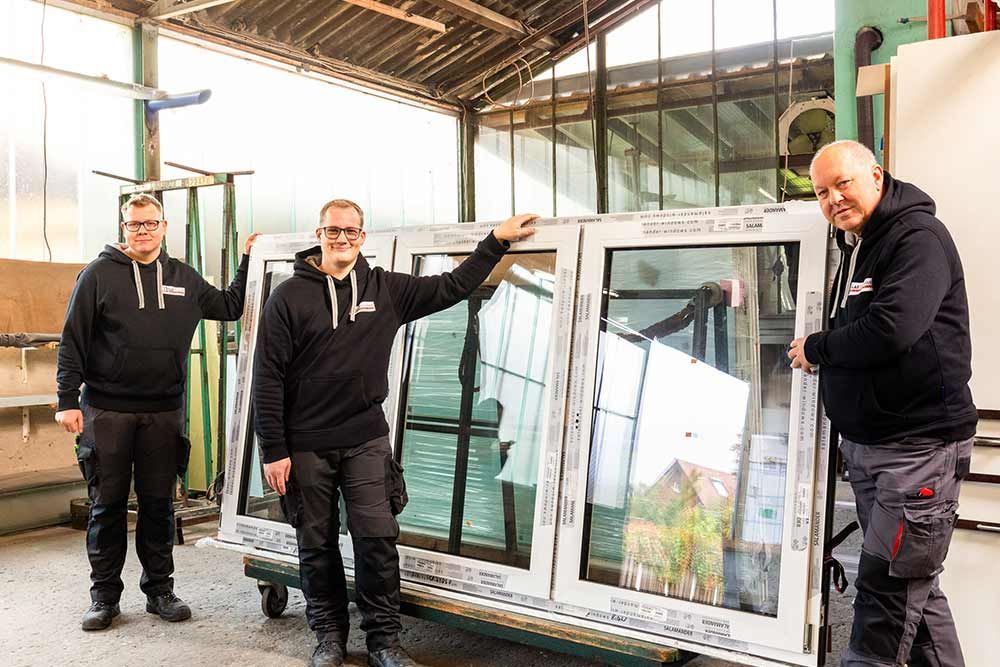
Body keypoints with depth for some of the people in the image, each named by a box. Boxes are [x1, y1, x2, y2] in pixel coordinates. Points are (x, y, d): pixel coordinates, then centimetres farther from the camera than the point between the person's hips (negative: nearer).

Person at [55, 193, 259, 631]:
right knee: (107, 504, 5)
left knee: (159, 504, 9)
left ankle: (159, 589, 21)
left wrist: (249, 260, 15)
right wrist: (67, 400, -7)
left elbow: (231, 307, 21)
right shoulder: (99, 274, 0)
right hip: (106, 410, -2)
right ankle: (104, 595, 17)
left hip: (163, 413, 3)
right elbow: (73, 340, -2)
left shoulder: (184, 279, 10)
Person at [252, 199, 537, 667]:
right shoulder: (289, 296, -4)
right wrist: (274, 451, -9)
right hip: (305, 447, -1)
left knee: (377, 539, -1)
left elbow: (451, 288, 10)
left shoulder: (386, 290, 4)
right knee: (317, 545, 9)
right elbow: (268, 378, -5)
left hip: (366, 441, 2)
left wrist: (496, 241, 7)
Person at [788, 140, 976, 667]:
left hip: (918, 444, -9)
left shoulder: (918, 237, -14)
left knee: (887, 590, -5)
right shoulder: (854, 247, 15)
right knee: (913, 583, 18)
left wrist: (814, 349, -13)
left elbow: (890, 329, -27)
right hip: (863, 444, 9)